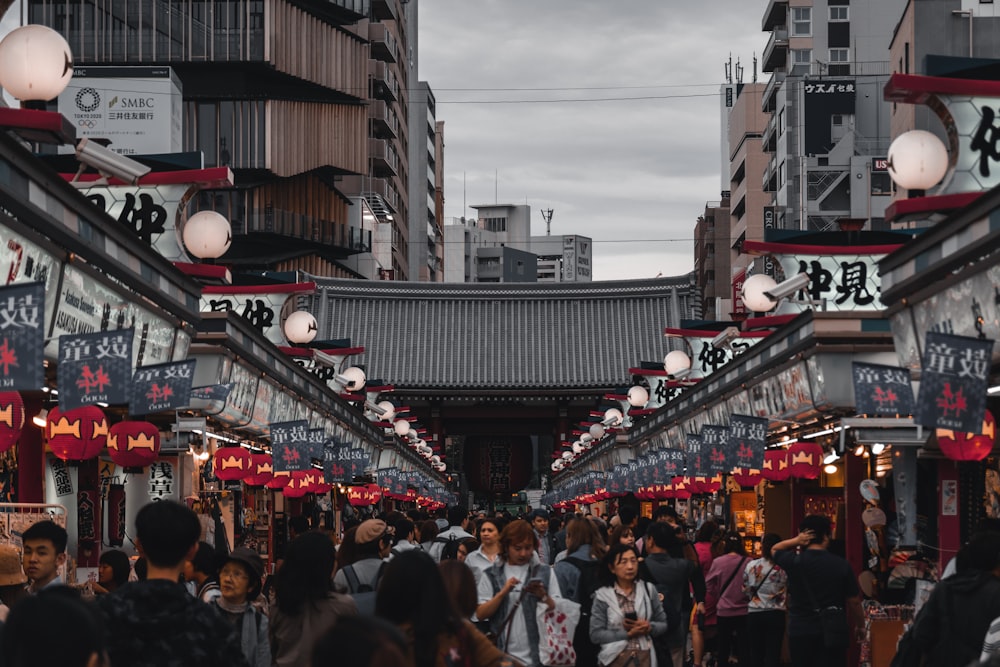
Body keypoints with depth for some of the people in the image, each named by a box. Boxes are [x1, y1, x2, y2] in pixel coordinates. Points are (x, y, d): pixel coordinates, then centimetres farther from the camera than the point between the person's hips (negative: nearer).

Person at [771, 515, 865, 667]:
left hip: (800, 632, 0)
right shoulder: (841, 565, -6)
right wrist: (860, 625, 17)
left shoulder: (795, 562, -7)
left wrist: (796, 540, -1)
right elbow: (854, 602, 0)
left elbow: (775, 550, 16)